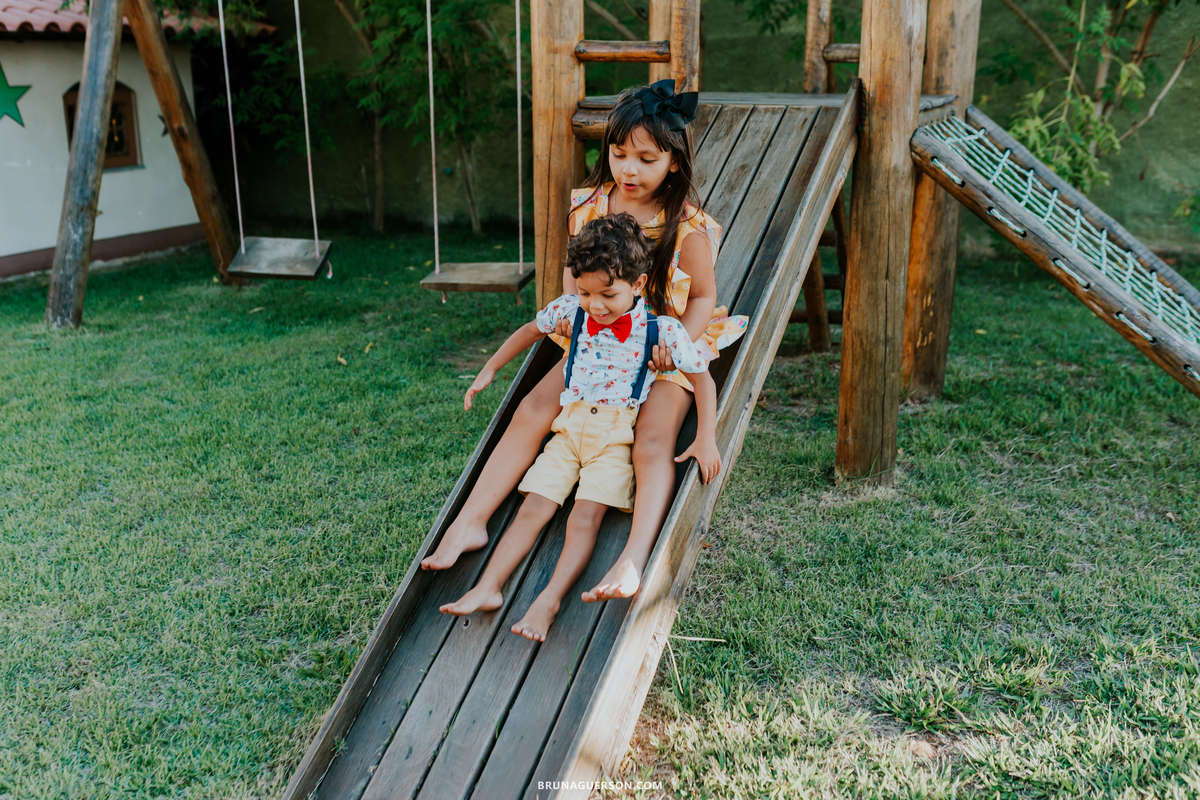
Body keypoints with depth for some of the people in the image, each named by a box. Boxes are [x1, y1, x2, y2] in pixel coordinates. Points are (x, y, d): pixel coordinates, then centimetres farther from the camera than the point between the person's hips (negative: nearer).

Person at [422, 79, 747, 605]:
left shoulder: (687, 228, -12)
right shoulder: (588, 207, -1)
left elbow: (704, 296, -3)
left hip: (664, 351, -3)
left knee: (654, 443, -26)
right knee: (532, 412, -13)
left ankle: (633, 560, -35)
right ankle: (469, 523, -13)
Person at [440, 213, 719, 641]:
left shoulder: (660, 330, -9)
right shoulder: (571, 310, 2)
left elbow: (702, 376, 0)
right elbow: (531, 329, 22)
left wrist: (705, 438, -7)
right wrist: (489, 369, 23)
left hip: (617, 434, -3)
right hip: (570, 425, 4)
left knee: (587, 513, -20)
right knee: (534, 507, -8)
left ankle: (550, 599, -26)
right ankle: (488, 588, -14)